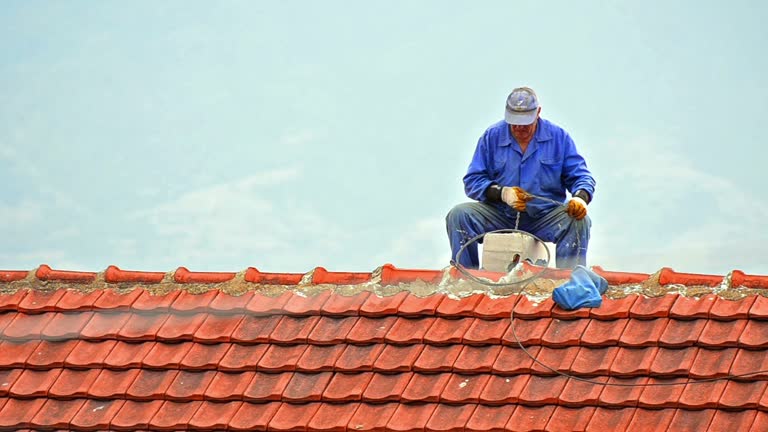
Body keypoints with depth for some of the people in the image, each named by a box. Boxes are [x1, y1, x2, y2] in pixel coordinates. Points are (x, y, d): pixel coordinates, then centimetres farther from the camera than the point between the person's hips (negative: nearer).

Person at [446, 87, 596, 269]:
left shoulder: (558, 137, 3)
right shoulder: (492, 136, 3)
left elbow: (580, 176, 3)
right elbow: (473, 181, 1)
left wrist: (580, 198, -22)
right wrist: (502, 193, -18)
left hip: (545, 217, -1)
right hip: (501, 216, 1)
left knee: (579, 221, -30)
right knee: (459, 215, -23)